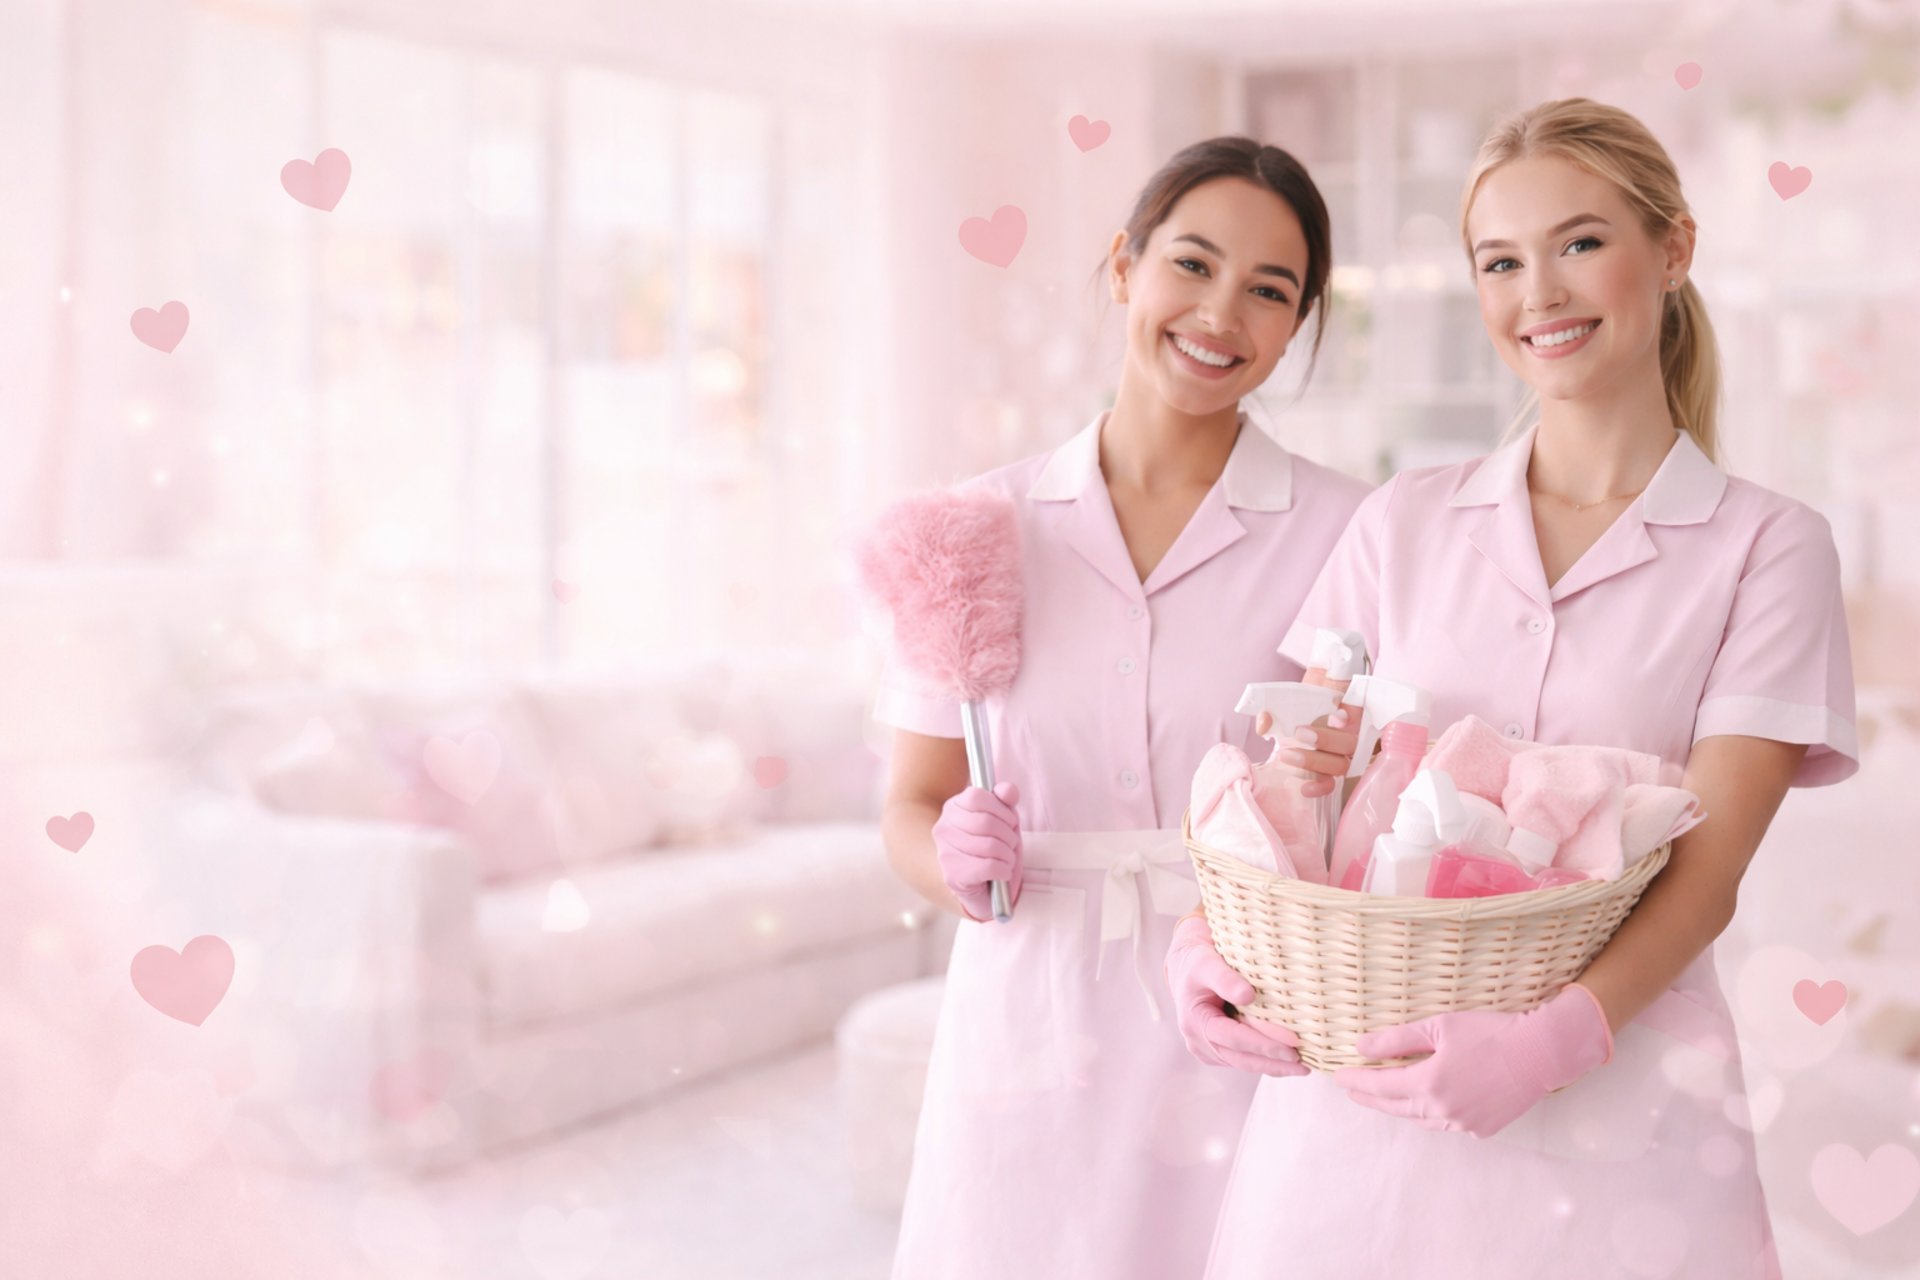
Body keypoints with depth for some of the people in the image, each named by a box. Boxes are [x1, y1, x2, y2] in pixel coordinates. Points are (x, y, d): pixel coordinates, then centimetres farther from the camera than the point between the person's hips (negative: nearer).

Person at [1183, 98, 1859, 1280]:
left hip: (1610, 1099, -2)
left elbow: (1710, 868, -7)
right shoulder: (1404, 524, 8)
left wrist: (1555, 1038, -22)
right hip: (1359, 1088, 2)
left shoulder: (1768, 548, 0)